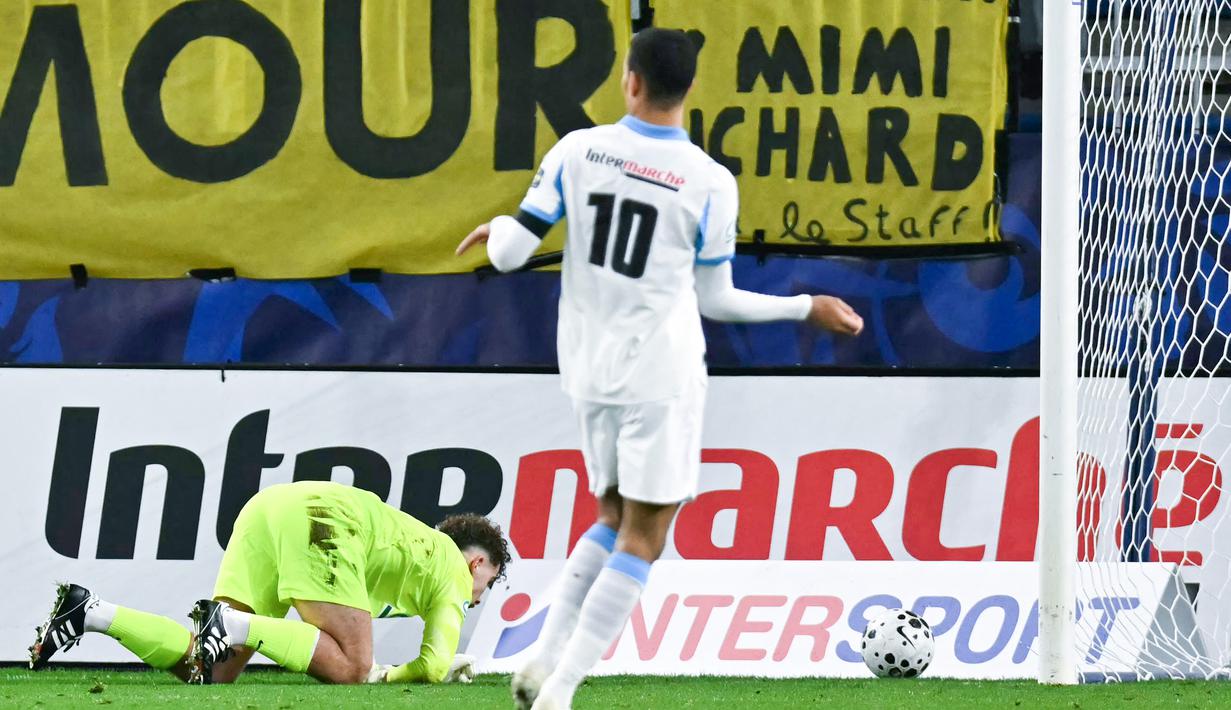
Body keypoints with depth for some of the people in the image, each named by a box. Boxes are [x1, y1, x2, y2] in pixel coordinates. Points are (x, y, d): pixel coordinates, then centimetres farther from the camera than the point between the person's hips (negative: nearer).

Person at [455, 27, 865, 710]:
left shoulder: (577, 151, -3)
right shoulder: (710, 184, -9)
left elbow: (510, 253, -2)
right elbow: (715, 299, 1)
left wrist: (498, 230, 22)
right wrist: (807, 308, 13)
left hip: (588, 369, 4)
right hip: (660, 372, -4)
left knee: (613, 519, 20)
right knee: (642, 537, 1)